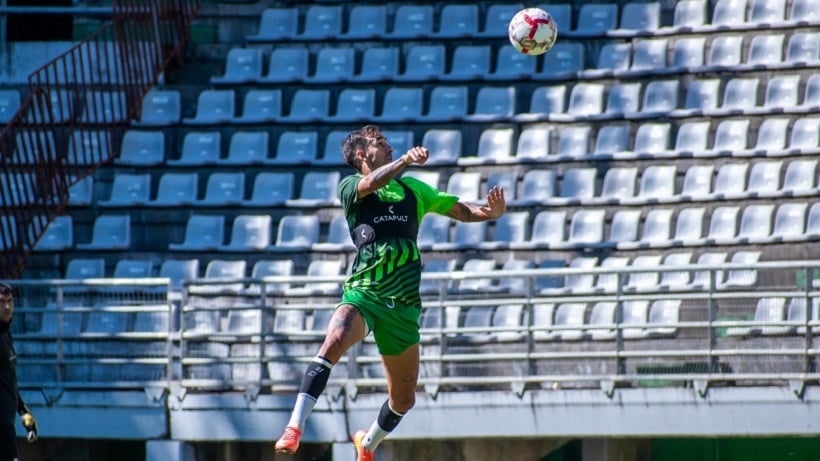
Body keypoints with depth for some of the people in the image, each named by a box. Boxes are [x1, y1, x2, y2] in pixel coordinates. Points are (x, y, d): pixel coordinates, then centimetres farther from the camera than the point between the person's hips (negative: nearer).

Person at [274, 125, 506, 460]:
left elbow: (462, 211, 21)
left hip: (403, 304, 4)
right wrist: (406, 160, -34)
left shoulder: (413, 190, 18)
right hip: (362, 293, -4)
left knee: (403, 398, 9)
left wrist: (491, 211, 0)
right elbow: (371, 184, -19)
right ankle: (294, 429, -39)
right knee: (335, 341, -35)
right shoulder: (350, 187, 5)